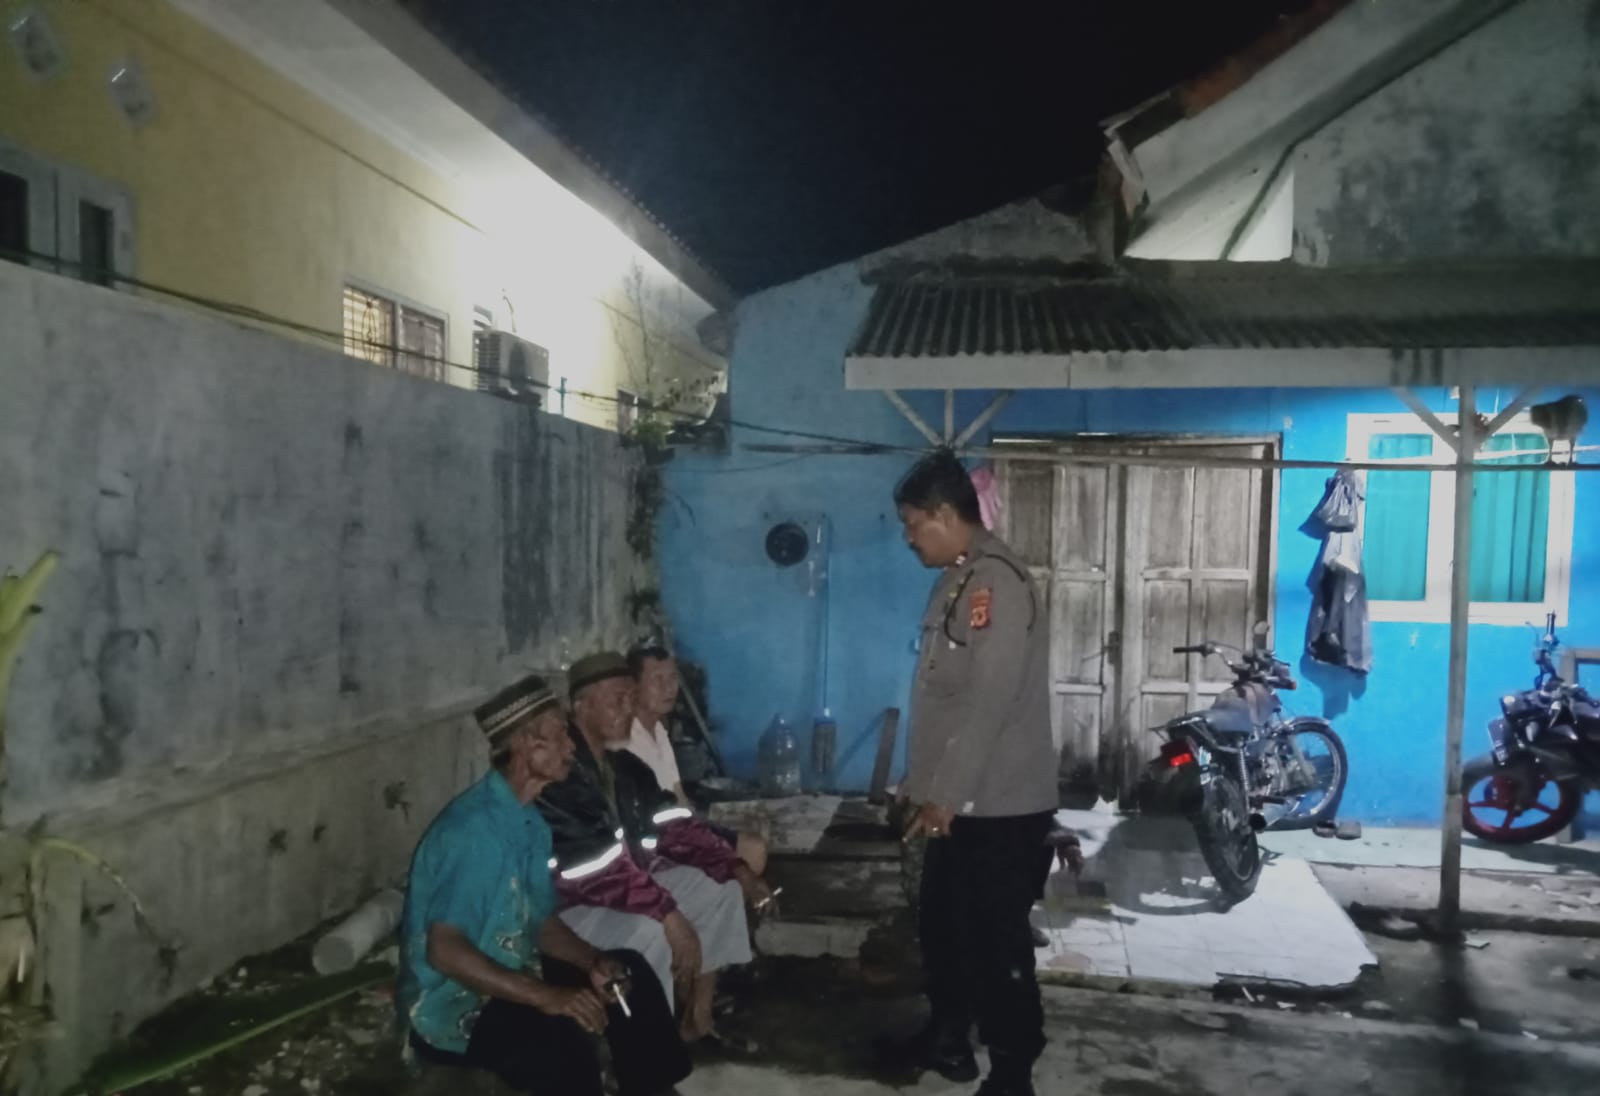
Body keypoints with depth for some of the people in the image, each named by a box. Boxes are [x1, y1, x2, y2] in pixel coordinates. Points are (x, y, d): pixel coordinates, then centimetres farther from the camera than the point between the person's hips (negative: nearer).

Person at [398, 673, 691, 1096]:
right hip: (453, 1005, -9)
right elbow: (444, 949, -29)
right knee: (562, 1043, -34)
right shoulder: (474, 827, -24)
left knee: (629, 973, 2)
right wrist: (546, 997, -33)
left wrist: (593, 962, -6)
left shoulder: (529, 822, 5)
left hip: (509, 978, 9)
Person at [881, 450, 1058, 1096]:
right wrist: (921, 785, 19)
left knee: (997, 943, 2)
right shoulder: (956, 579, 11)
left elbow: (989, 704, -25)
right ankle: (947, 1039, 38)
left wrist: (944, 796, -21)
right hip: (960, 803, 10)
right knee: (940, 924, 20)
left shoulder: (995, 582, -20)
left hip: (1000, 808, -10)